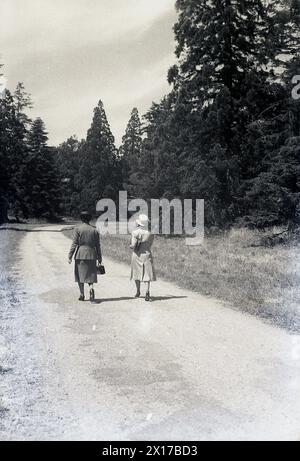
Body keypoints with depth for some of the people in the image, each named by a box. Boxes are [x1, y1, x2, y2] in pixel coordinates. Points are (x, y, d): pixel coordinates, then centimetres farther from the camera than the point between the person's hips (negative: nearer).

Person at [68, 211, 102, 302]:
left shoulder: (78, 228, -3)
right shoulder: (94, 230, 5)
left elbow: (74, 243, -8)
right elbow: (97, 246, 6)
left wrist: (70, 256, -5)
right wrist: (99, 258, 12)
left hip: (80, 255, -2)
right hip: (91, 255, 2)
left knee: (80, 274, 9)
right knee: (90, 274, 9)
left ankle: (82, 295, 13)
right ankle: (91, 288, -19)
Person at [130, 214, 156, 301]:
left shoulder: (135, 233, -11)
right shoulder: (150, 234, -3)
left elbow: (133, 245, -15)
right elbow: (149, 246, 7)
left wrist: (131, 246, 6)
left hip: (137, 255, 0)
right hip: (147, 255, 1)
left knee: (137, 272, 17)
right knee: (147, 274, 1)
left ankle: (138, 291, 30)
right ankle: (147, 291, -21)